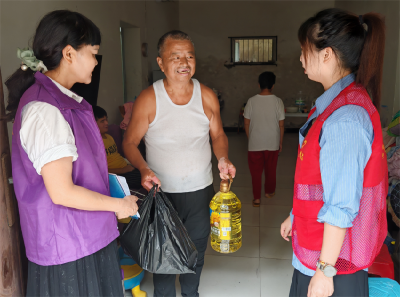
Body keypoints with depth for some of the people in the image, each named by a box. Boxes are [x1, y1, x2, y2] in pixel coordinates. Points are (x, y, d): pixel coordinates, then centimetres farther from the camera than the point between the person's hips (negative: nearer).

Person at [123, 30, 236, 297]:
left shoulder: (207, 96, -5)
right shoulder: (148, 99, -13)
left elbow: (218, 135, 6)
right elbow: (130, 142, -7)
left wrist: (223, 159, -14)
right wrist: (144, 169, -25)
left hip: (201, 190, 3)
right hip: (162, 192, -2)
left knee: (196, 252, 22)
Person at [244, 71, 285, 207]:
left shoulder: (252, 101, -9)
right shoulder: (277, 101, -10)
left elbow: (246, 123, -4)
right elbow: (281, 125, -6)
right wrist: (280, 142, 6)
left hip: (255, 143, 0)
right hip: (272, 143, 1)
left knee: (256, 171, 11)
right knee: (271, 169, 19)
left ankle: (256, 198, 15)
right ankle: (269, 191, 38)